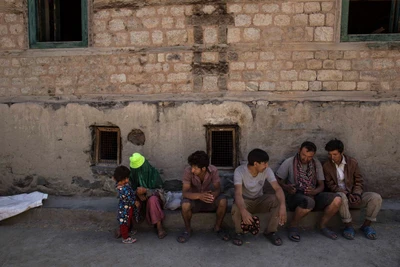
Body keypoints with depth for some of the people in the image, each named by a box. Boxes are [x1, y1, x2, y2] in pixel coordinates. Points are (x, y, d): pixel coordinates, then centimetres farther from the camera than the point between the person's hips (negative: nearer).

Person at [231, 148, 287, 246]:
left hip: (260, 200, 3)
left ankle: (270, 231, -4)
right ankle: (239, 233, -4)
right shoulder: (239, 171, -26)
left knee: (277, 200, -26)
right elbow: (238, 193, -38)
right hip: (244, 201, -3)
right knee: (236, 209, -38)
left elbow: (278, 188, -24)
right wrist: (243, 210, -57)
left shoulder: (267, 170, -15)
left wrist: (282, 205, -44)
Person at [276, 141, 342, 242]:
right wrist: (287, 187, -22)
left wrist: (314, 191, -14)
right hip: (295, 196, -4)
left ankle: (322, 225, 5)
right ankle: (293, 226, -11)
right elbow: (278, 180, -1)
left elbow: (321, 185, 10)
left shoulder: (316, 164, 10)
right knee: (309, 201, -39)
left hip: (313, 195, 5)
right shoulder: (289, 162, -2)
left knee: (337, 200, -20)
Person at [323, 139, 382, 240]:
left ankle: (366, 225, -3)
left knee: (376, 197, -20)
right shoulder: (326, 166, -4)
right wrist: (346, 194, -21)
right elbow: (331, 185, -7)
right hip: (339, 195, -3)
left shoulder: (352, 162, 0)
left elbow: (359, 181, 4)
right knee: (342, 196, -39)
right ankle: (348, 226, -21)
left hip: (353, 195, 3)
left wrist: (356, 194, -15)